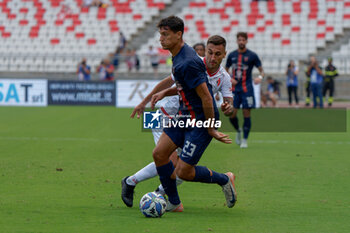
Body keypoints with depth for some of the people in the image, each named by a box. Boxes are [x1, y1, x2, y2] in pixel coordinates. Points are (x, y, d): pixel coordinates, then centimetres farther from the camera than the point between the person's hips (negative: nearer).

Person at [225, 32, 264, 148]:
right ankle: (238, 131, 26)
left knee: (246, 114, -4)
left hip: (247, 89, -3)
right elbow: (226, 70, 19)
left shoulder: (252, 55, -2)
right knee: (231, 114, -4)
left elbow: (261, 70, 1)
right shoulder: (232, 55, 7)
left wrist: (260, 77, -22)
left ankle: (245, 140, 8)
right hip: (234, 88, 3)